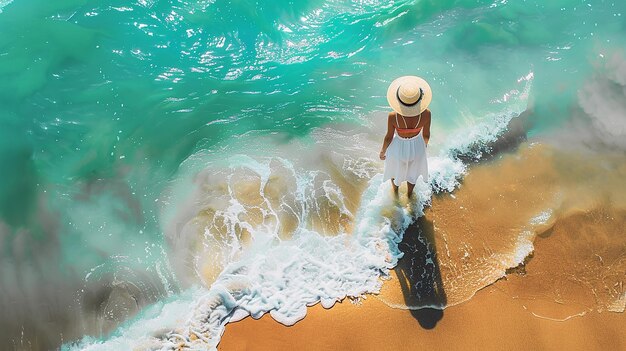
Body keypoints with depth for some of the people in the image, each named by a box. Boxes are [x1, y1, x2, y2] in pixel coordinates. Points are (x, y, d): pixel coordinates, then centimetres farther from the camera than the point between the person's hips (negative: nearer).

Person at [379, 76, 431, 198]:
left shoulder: (393, 117, -37)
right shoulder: (426, 114, -33)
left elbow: (389, 137, -20)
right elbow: (426, 134, -14)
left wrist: (382, 151, 2)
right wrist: (425, 143, 11)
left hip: (399, 146, -1)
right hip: (417, 146, 1)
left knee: (396, 169, 33)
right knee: (412, 169, 34)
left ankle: (396, 192, 64)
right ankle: (409, 194, 62)